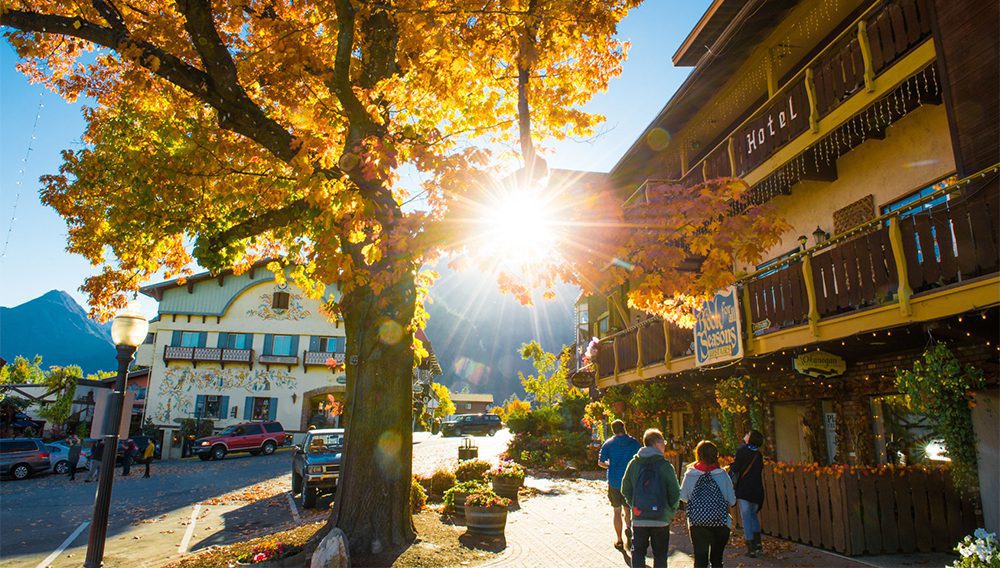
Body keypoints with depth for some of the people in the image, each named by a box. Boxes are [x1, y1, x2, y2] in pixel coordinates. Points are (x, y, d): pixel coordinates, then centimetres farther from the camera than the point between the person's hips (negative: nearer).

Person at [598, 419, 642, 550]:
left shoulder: (608, 444, -3)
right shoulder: (634, 442, -2)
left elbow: (600, 462, -6)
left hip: (614, 482, -1)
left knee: (617, 510, 10)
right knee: (628, 507, 20)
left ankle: (619, 540, 12)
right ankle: (628, 527, -4)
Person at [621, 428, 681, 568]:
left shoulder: (633, 464, -1)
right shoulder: (665, 465, -9)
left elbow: (625, 490, 3)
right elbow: (675, 493, -8)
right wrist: (671, 512, 7)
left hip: (638, 518, 2)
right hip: (661, 518, -1)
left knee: (638, 553, 12)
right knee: (660, 554, 13)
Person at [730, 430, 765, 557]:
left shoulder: (742, 450, -10)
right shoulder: (758, 454, 6)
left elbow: (735, 468, -13)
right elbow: (761, 473, 11)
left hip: (743, 489, -6)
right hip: (757, 490, 6)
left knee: (746, 518, 2)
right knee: (753, 515, 22)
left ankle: (751, 549, 4)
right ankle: (758, 545, 21)